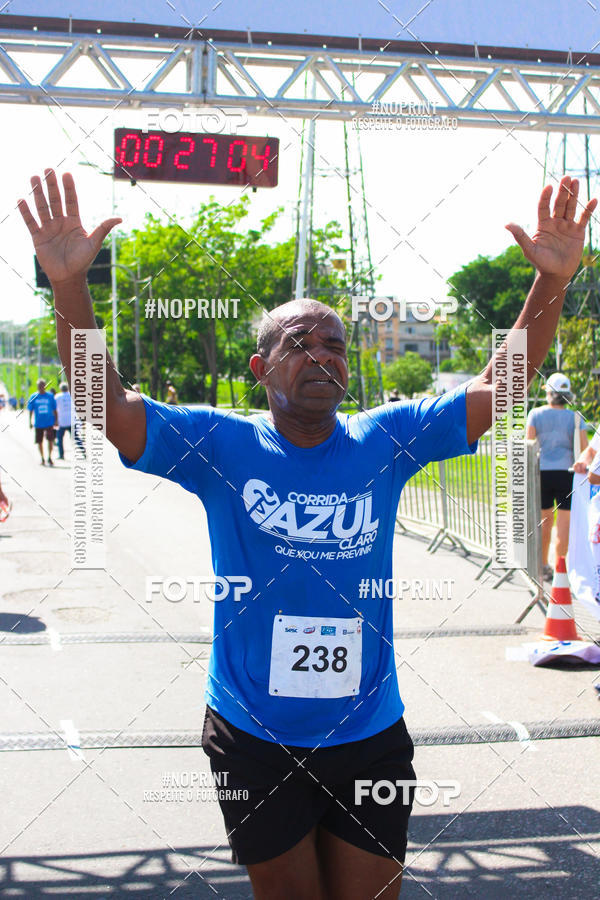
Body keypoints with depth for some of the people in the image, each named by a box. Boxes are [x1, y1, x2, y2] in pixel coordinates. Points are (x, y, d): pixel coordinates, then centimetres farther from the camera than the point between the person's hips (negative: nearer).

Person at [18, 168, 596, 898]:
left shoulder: (386, 441, -3)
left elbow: (499, 388, -6)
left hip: (370, 735, 2)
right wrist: (70, 284, -29)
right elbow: (108, 406, -17)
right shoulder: (220, 446, -8)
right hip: (255, 738, -1)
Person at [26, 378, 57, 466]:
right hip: (38, 423, 1)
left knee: (50, 440, -11)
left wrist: (56, 420, 4)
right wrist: (30, 422, 4)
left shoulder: (50, 396, 2)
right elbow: (30, 410, 7)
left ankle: (49, 458, 3)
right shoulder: (33, 397, 1)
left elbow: (54, 409, 8)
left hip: (49, 422, -1)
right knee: (39, 441, 7)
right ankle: (42, 458, 24)